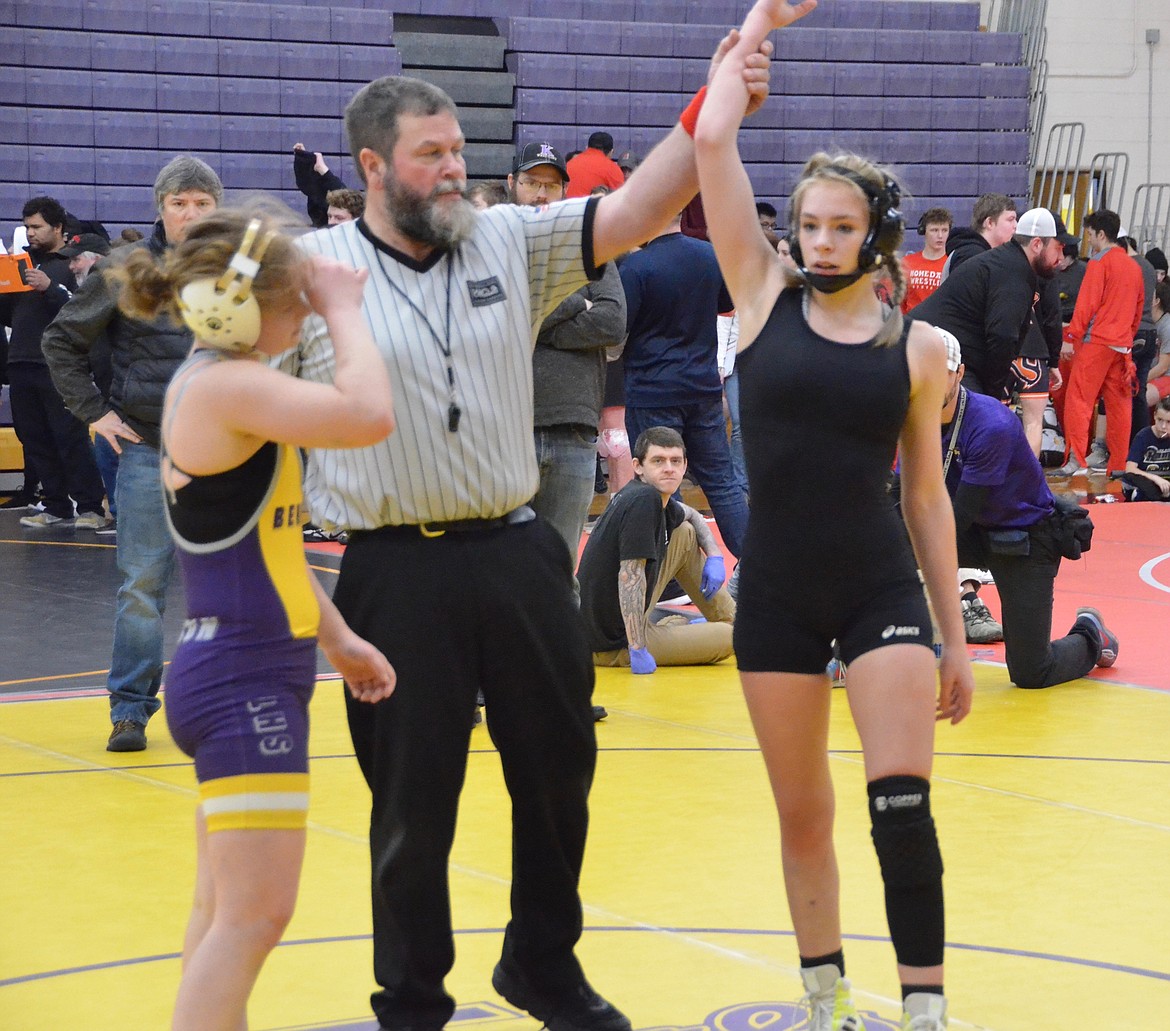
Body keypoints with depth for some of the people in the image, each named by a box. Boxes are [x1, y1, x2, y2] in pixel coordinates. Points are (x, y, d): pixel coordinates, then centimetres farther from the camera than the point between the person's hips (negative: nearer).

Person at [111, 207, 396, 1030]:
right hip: (244, 678, -11)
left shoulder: (220, 382, 14)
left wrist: (337, 638, 20)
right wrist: (345, 309, -16)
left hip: (250, 671, 11)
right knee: (255, 913, -11)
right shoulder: (227, 384, -18)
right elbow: (367, 415, -31)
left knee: (225, 908, 16)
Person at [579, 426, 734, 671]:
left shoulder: (658, 500, 5)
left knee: (685, 534, 19)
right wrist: (638, 650, -32)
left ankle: (731, 620, 33)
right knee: (726, 638, -11)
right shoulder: (643, 501, -23)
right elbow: (629, 575, -30)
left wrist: (715, 556, 12)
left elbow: (692, 516, 29)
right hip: (614, 647, -10)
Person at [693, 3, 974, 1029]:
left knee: (902, 804, -12)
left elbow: (928, 496, 7)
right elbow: (712, 142, -6)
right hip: (776, 590, 1)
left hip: (883, 588, -1)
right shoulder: (764, 295, 1)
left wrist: (955, 638, 8)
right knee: (803, 815, 9)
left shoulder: (917, 348, 1)